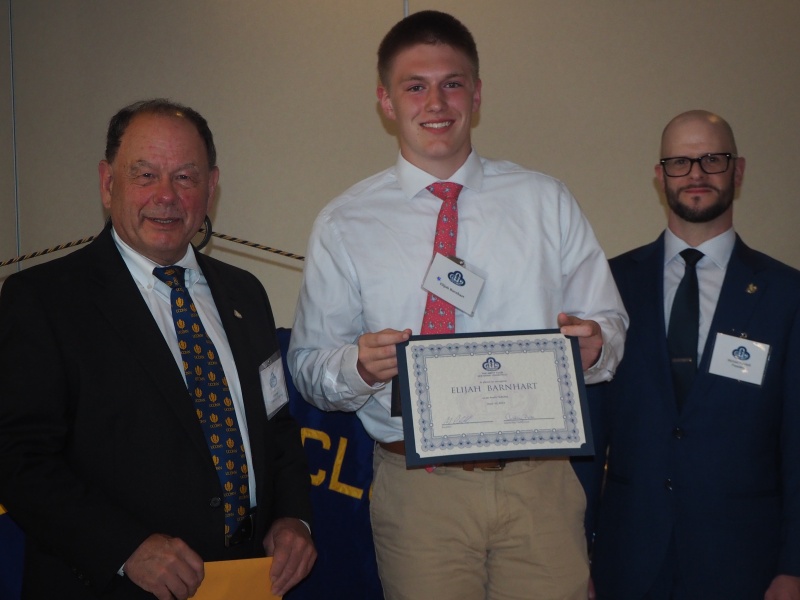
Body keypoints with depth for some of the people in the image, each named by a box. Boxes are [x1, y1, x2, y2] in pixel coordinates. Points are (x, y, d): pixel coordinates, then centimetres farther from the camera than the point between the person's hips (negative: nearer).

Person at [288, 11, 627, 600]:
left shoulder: (547, 202, 6)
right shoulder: (344, 225, 3)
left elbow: (611, 324, 8)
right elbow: (309, 366, 4)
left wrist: (593, 343, -14)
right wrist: (359, 366, -17)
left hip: (541, 481, 1)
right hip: (417, 490, -1)